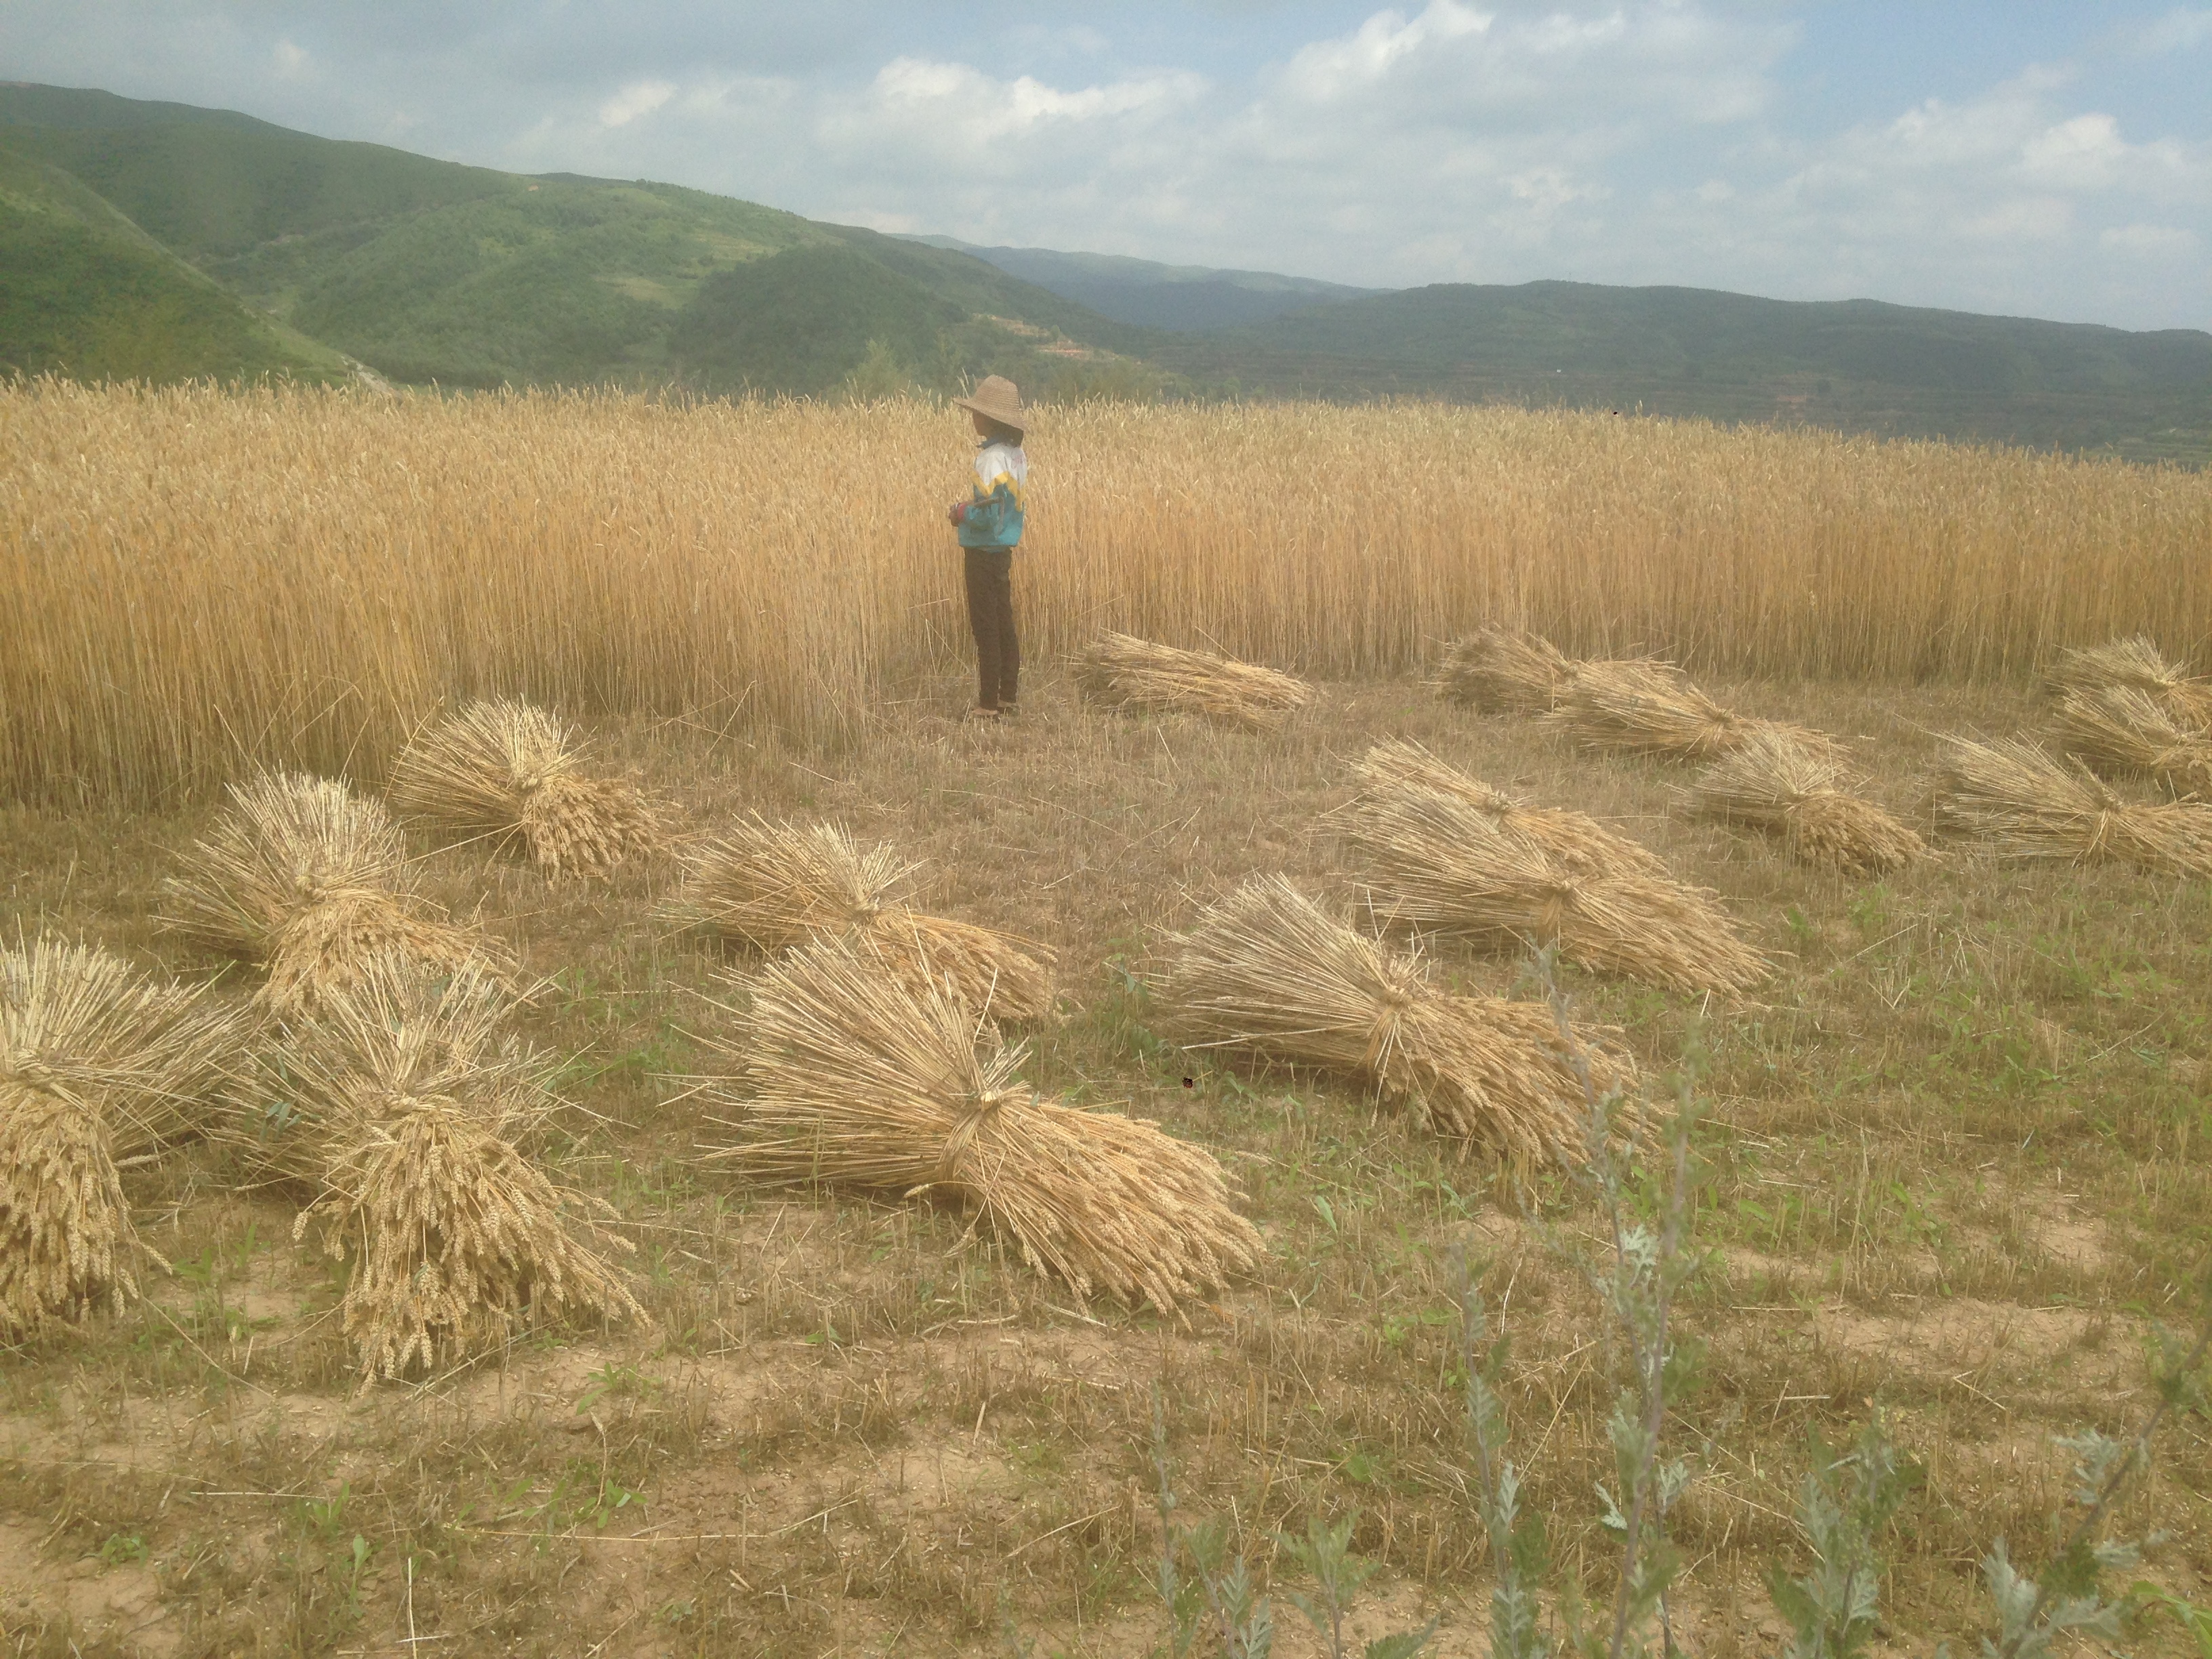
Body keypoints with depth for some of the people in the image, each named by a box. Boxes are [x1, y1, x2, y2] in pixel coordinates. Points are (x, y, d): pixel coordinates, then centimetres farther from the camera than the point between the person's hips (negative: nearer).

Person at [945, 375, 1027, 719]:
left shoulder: (991, 458, -20)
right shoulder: (1016, 455, 8)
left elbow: (989, 515, -24)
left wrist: (959, 512, -8)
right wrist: (968, 508, 11)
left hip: (985, 553, -9)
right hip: (1004, 550, 9)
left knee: (986, 629, -4)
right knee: (1004, 627, 14)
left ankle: (989, 706, -1)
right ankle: (1007, 699, 22)